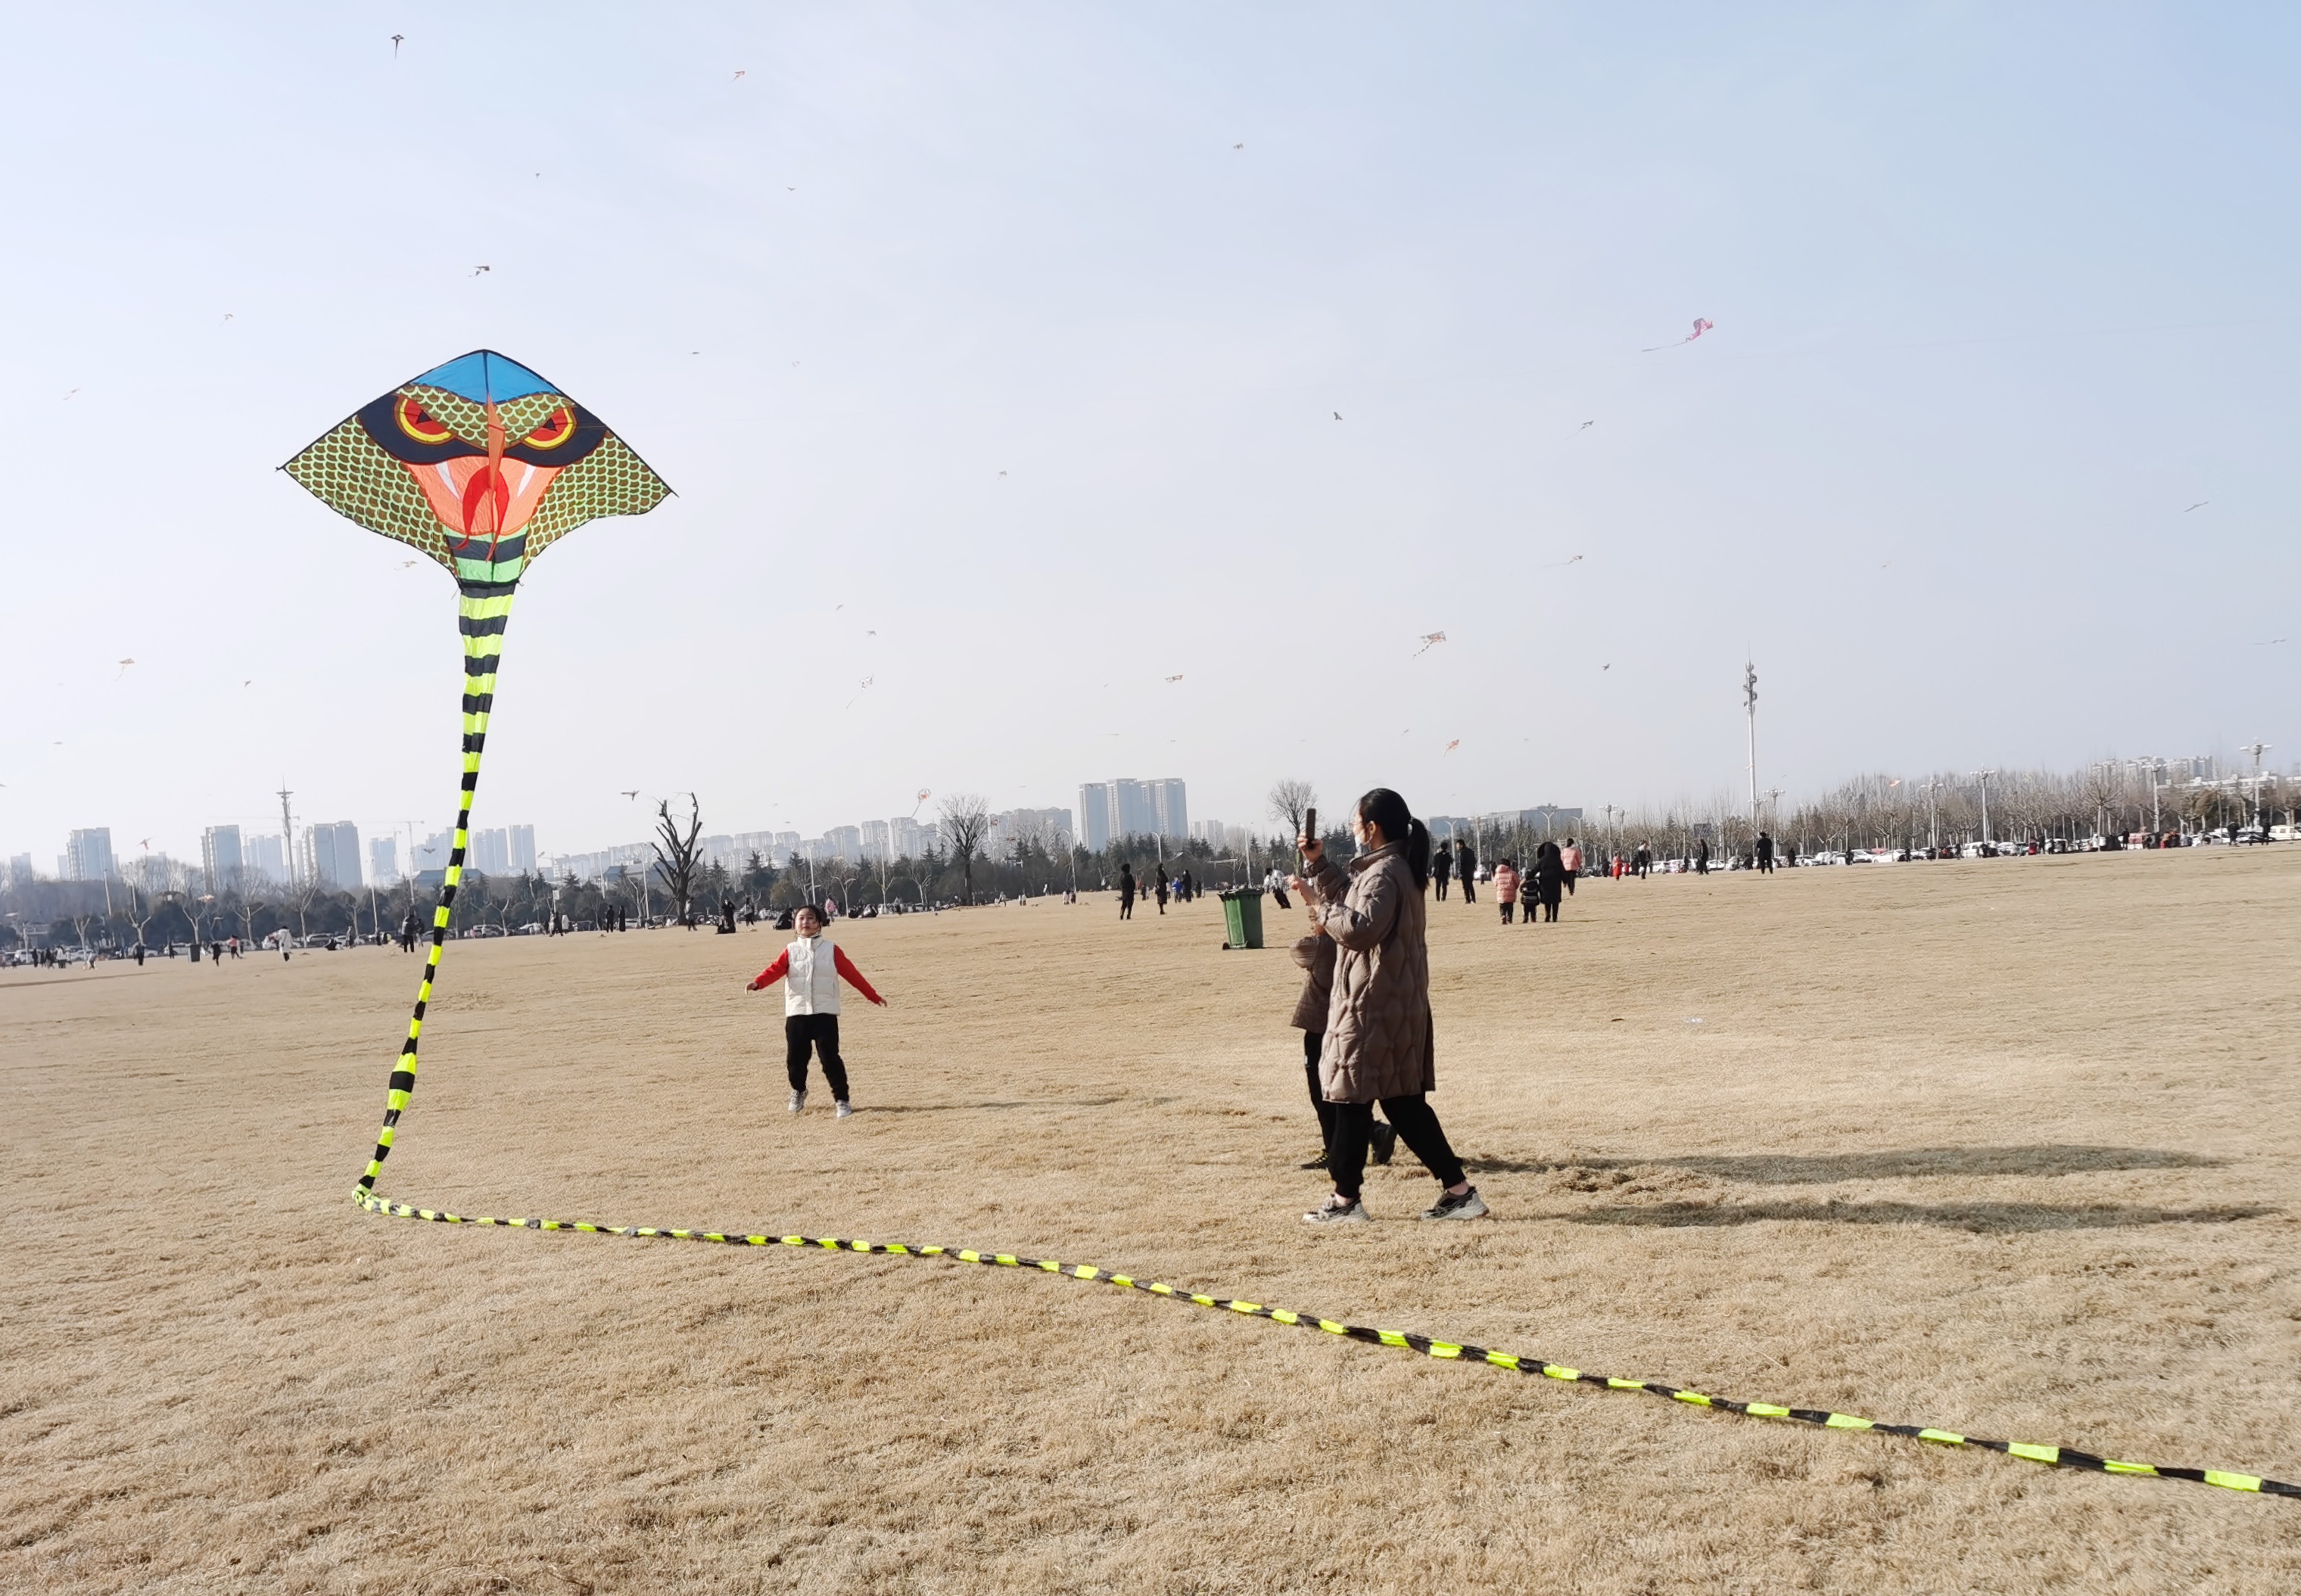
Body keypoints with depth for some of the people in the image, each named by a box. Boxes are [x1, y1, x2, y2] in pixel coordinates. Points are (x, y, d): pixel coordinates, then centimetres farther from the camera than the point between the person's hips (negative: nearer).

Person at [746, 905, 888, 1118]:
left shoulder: (831, 949, 4)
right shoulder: (791, 951, 7)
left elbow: (852, 974, 6)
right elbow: (775, 970, -9)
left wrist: (873, 996, 7)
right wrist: (757, 983, -29)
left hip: (825, 1012, -2)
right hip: (796, 1013, 2)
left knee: (830, 1057, -8)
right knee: (795, 1058, 8)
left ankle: (842, 1099, 3)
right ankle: (798, 1091, 37)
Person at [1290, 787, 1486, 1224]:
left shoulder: (1383, 874, -18)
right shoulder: (1398, 867, 14)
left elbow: (1359, 927, -30)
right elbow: (1349, 898, 26)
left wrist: (1317, 902, -19)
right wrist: (1318, 863, 17)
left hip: (1373, 1008, -10)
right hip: (1396, 1004, 10)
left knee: (1352, 1098, 1)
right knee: (1404, 1103, 12)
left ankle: (1345, 1201, 11)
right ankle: (1458, 1190, 11)